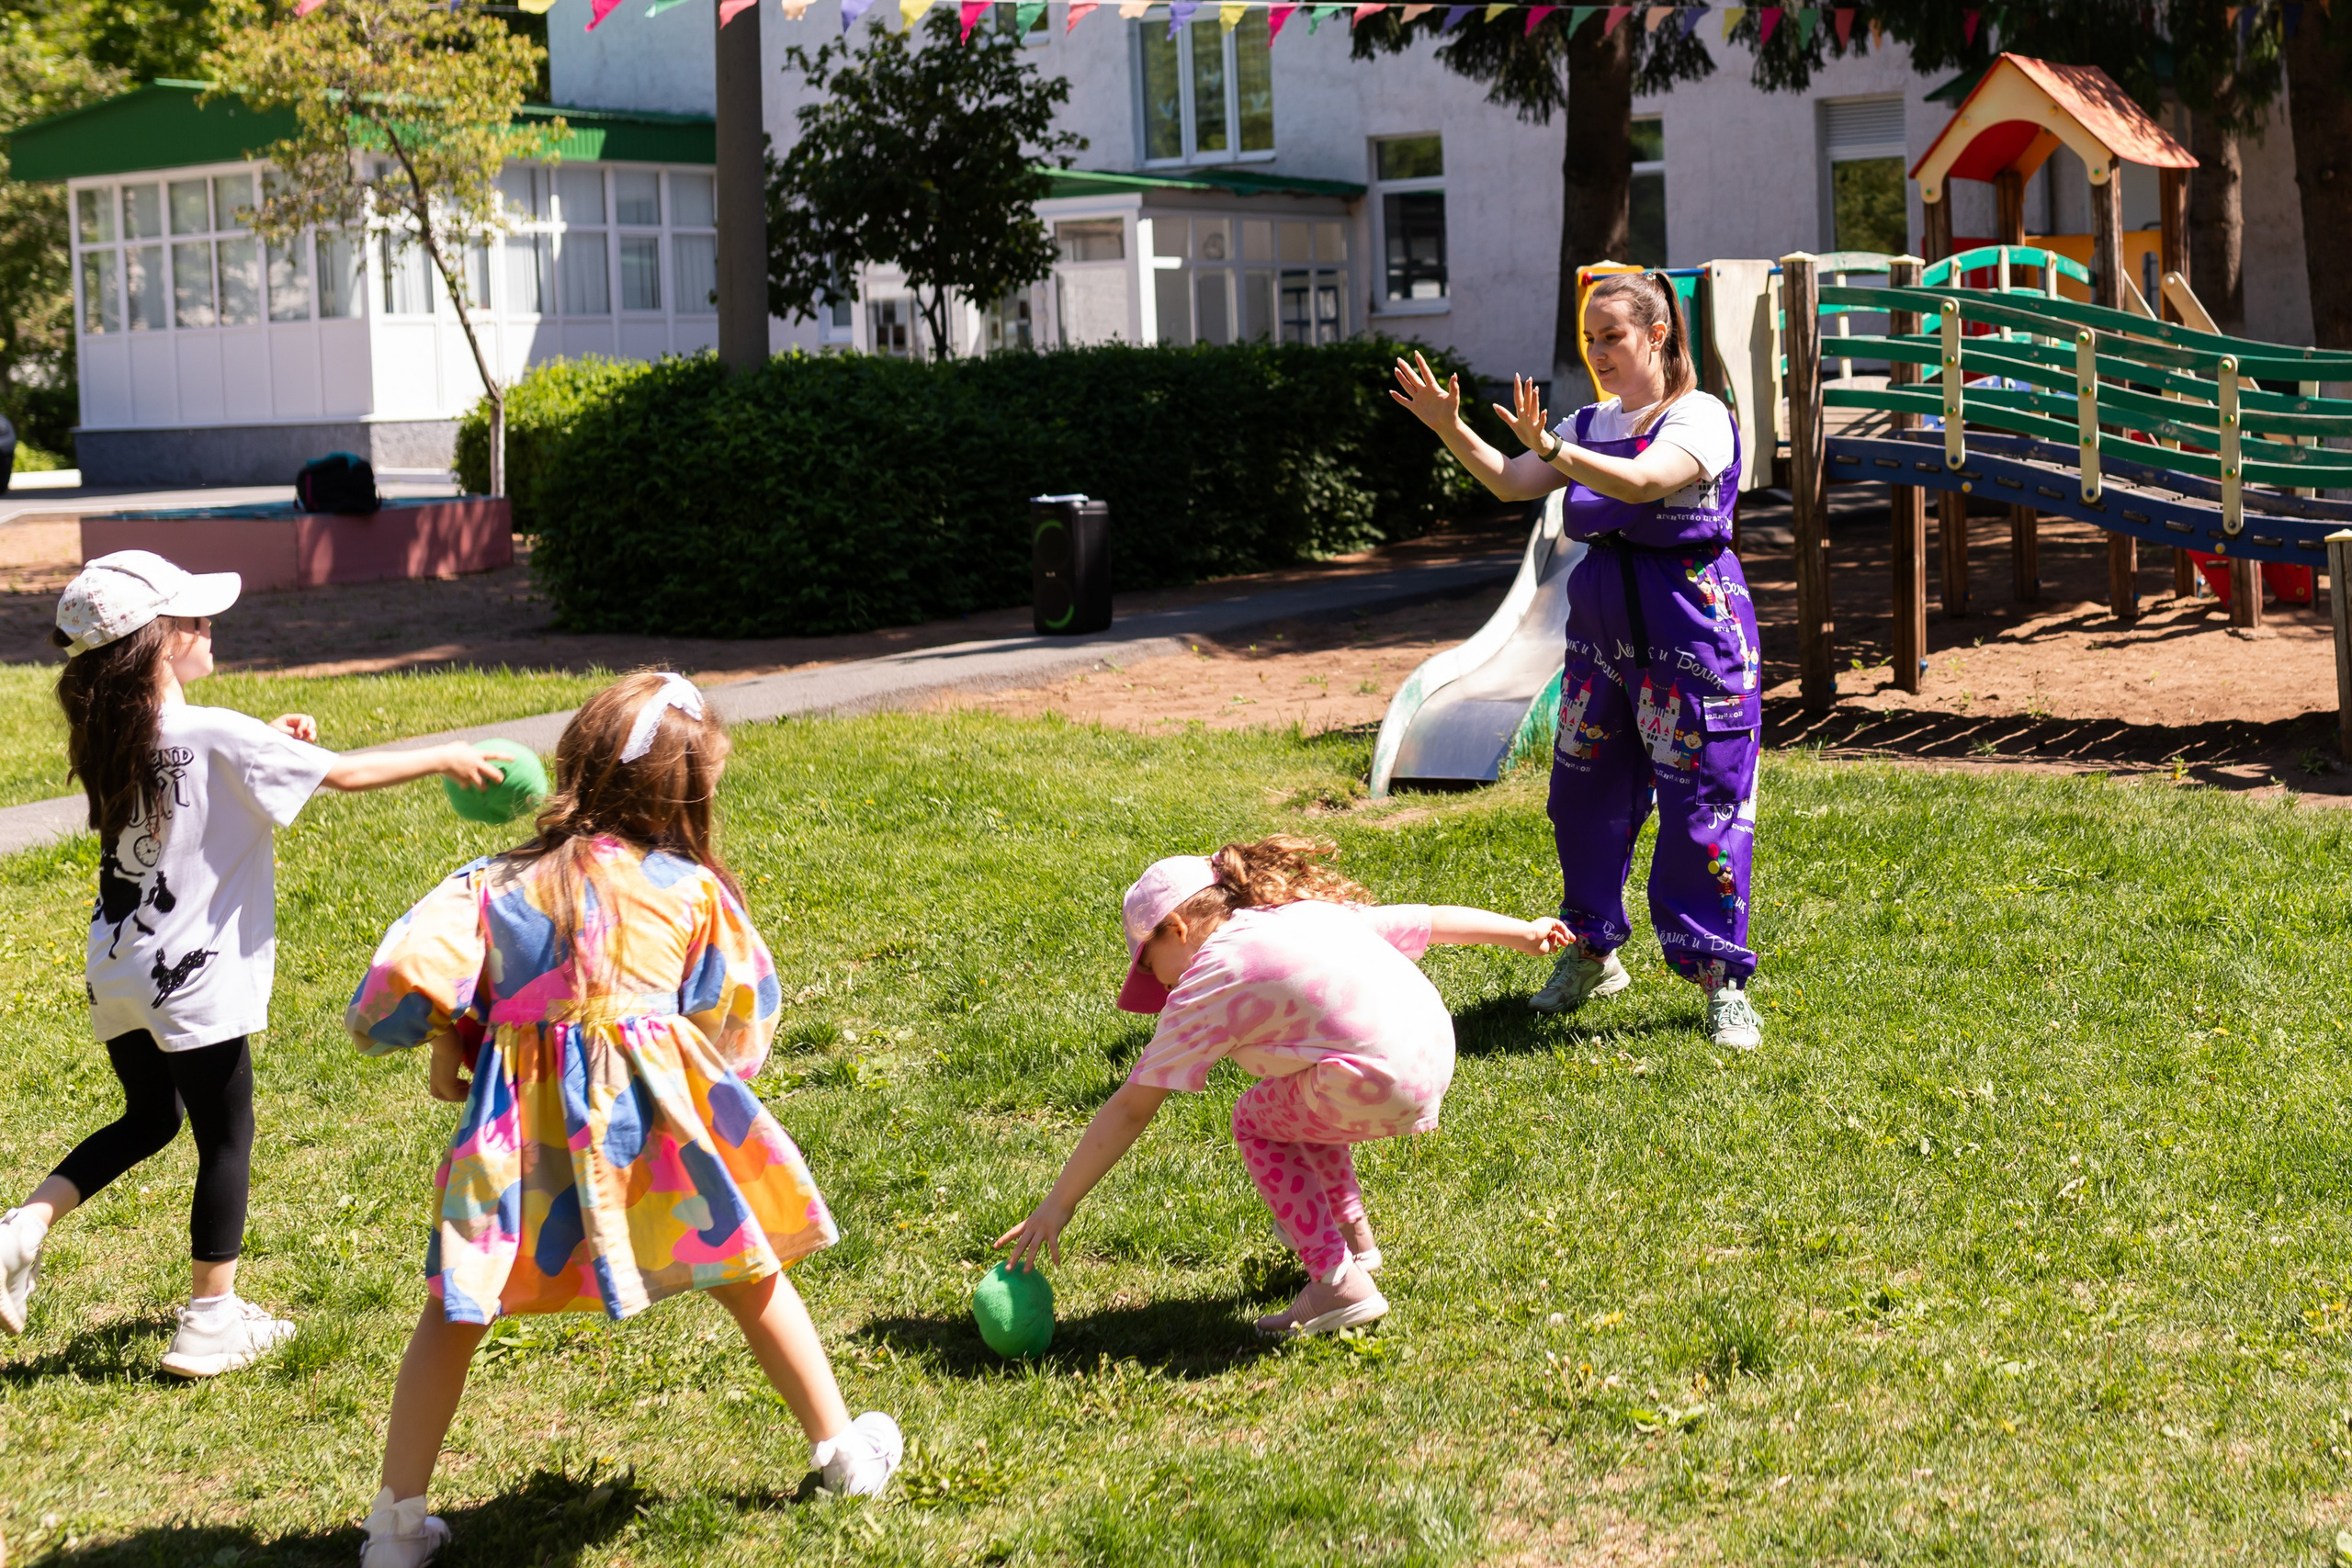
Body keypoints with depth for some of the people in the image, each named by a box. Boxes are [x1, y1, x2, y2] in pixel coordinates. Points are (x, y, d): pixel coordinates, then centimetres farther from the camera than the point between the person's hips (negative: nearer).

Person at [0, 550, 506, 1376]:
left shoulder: (107, 735, 3)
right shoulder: (217, 735, -18)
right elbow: (348, 773, -12)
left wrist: (262, 746, 13)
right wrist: (447, 757, 0)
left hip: (116, 970, 7)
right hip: (192, 977, -7)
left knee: (148, 1118, 26)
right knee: (225, 1139, 8)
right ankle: (211, 1321, 16)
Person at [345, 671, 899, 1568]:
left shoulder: (499, 884, 8)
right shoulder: (694, 888, 7)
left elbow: (411, 974, -4)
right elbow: (739, 1018, 11)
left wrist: (445, 1047, 14)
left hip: (520, 1118, 0)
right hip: (652, 1109, 0)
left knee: (455, 1309, 12)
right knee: (751, 1277, 18)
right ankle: (843, 1450, 29)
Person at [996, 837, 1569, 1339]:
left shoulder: (1206, 983, 0)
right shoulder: (1307, 909, 19)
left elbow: (1130, 1109, 0)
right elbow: (1431, 919, 23)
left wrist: (1059, 1203, 5)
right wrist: (1524, 931, 34)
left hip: (1381, 1089, -9)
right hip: (1438, 1052, 9)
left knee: (1255, 1119, 16)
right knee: (1294, 1097, 31)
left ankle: (1339, 1281, 6)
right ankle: (1351, 1233, 40)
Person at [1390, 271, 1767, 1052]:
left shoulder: (1700, 417, -9)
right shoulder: (1592, 423, 14)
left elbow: (1641, 481, -27)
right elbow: (1511, 483, 10)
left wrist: (1550, 447, -39)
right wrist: (1450, 429, -4)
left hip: (1691, 622, -7)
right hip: (1600, 623, 7)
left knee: (1703, 803, -6)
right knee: (1584, 791, 10)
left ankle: (1722, 982, 1)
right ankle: (1591, 955, 27)